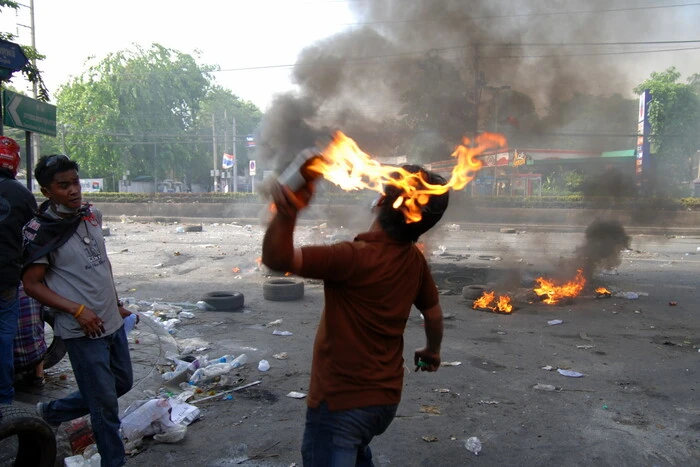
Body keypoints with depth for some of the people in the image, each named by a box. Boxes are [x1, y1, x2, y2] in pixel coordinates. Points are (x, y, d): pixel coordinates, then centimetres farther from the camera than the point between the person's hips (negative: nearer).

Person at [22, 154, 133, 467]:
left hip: (112, 322, 7)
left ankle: (52, 412, 38)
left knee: (123, 383, 21)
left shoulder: (92, 215, 4)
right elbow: (32, 283, -11)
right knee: (104, 402, 2)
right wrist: (77, 310, -19)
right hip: (82, 331, -7)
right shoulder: (40, 231, -14)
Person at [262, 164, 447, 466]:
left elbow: (277, 258, -35)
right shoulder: (415, 260, -5)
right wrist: (432, 350, 28)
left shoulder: (355, 258, -28)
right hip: (385, 398, 8)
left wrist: (287, 213, -51)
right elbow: (433, 313, 10)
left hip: (341, 401, -8)